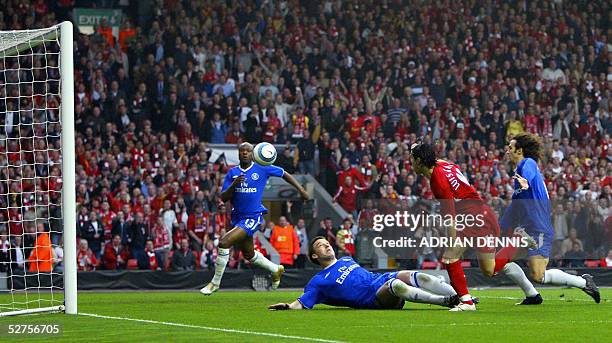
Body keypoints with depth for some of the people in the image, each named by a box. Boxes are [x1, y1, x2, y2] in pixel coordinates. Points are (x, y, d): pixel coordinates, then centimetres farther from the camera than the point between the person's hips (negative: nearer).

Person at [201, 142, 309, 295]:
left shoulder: (262, 169, -5)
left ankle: (215, 282, -8)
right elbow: (223, 198, -1)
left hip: (253, 217, -6)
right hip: (238, 217, 6)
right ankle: (276, 269, 47)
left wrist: (301, 189, 6)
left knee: (224, 242, -21)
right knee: (249, 254, 20)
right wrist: (234, 184, -19)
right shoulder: (232, 172, 4)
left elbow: (284, 174, 9)